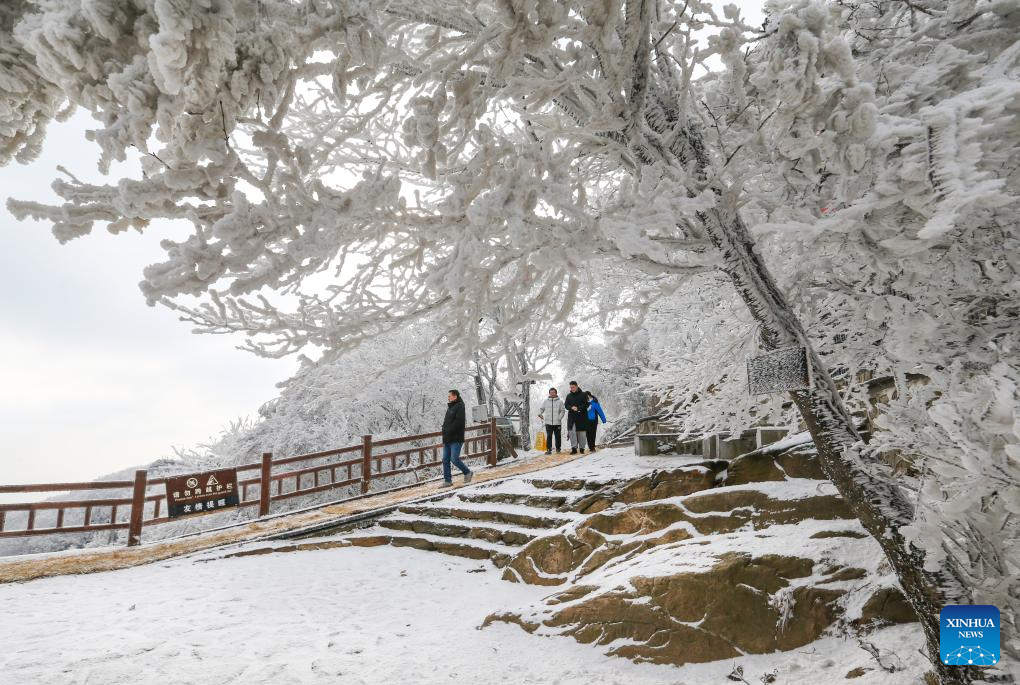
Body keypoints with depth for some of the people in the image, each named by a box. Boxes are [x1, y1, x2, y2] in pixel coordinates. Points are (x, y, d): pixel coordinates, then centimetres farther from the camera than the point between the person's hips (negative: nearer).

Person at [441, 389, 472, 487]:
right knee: (445, 460, 5)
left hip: (456, 439, -9)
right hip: (447, 439, 9)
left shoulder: (459, 406, -10)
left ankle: (468, 472, 11)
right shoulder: (450, 407, 18)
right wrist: (444, 432, 9)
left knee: (454, 459, -11)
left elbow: (458, 422, -20)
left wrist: (448, 431, -18)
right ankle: (448, 481, 10)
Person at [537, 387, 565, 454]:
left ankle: (558, 449, 18)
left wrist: (560, 417, -12)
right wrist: (540, 414, -5)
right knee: (549, 436, -3)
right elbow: (541, 408, 15)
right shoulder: (546, 402, 10)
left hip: (557, 423, -1)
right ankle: (549, 449, -1)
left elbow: (562, 411, 2)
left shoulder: (560, 401, 5)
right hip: (548, 423, 1)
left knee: (558, 436, 7)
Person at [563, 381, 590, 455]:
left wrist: (578, 408, -18)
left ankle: (582, 448, 11)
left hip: (582, 417, -2)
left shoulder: (583, 395, 1)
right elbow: (566, 405, 8)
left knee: (582, 433, 1)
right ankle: (574, 448, -6)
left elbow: (586, 404, -5)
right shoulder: (569, 395, 12)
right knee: (571, 432, -8)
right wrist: (571, 407, -14)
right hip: (572, 417, 2)